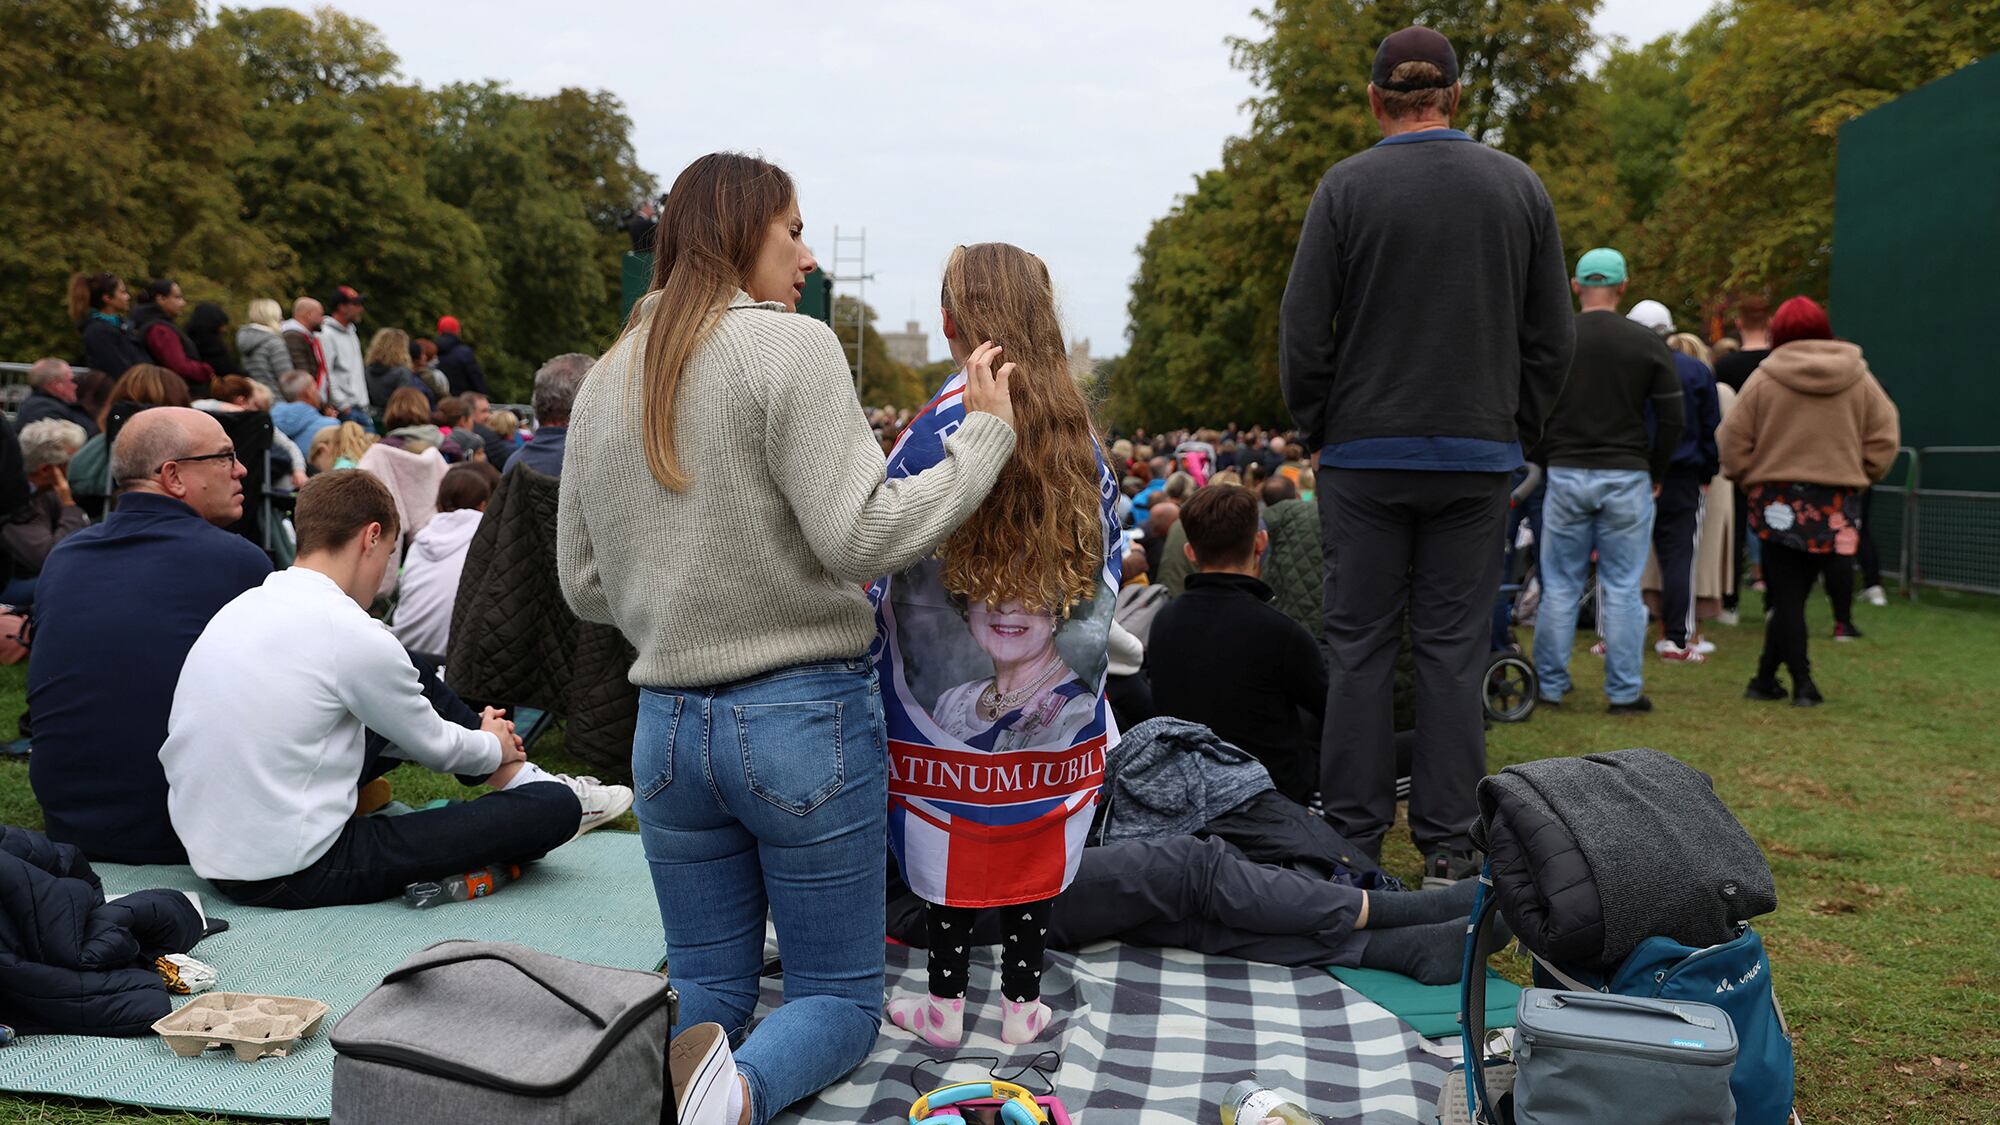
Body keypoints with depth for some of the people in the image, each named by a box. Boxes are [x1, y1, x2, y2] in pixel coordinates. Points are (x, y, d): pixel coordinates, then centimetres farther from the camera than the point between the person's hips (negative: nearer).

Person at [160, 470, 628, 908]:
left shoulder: (245, 605, 6)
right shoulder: (352, 634, -19)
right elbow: (433, 746, -2)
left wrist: (482, 739, 26)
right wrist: (494, 747, 21)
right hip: (297, 876, -9)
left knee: (417, 691, 19)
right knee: (555, 807, -7)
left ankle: (516, 777, 30)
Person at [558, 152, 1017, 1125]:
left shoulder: (603, 382, 8)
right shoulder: (791, 347, -12)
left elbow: (585, 587, 11)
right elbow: (858, 536, -20)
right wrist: (984, 438, -11)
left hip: (667, 724, 6)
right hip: (803, 718, -5)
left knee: (703, 985, 22)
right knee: (838, 998, 11)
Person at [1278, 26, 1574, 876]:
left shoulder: (1347, 187, -4)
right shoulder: (1519, 186, 6)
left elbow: (1303, 332, -6)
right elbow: (1552, 338, 6)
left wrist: (1318, 433, 6)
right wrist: (1515, 433, 14)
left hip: (1366, 455, -2)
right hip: (1478, 456, 2)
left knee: (1358, 645, 5)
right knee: (1454, 647, 6)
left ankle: (1353, 840, 9)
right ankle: (1448, 845, 10)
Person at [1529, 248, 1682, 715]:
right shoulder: (1649, 344, -1)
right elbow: (1674, 418, -1)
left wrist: (1547, 462, 10)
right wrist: (1655, 474, 10)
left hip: (1566, 477, 0)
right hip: (1627, 479, 0)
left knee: (1560, 586, 7)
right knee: (1622, 589, 5)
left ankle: (1551, 687, 12)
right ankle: (1625, 692, 9)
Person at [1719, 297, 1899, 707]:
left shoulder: (1764, 378, -4)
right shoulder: (1859, 378, 4)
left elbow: (1733, 441, -5)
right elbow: (1884, 437, 4)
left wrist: (1749, 482, 7)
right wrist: (1857, 477, 13)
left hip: (1778, 502, -2)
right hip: (1836, 504, 2)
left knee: (1786, 596, 5)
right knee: (1794, 593, 10)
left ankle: (1802, 683, 2)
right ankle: (1766, 677, 12)